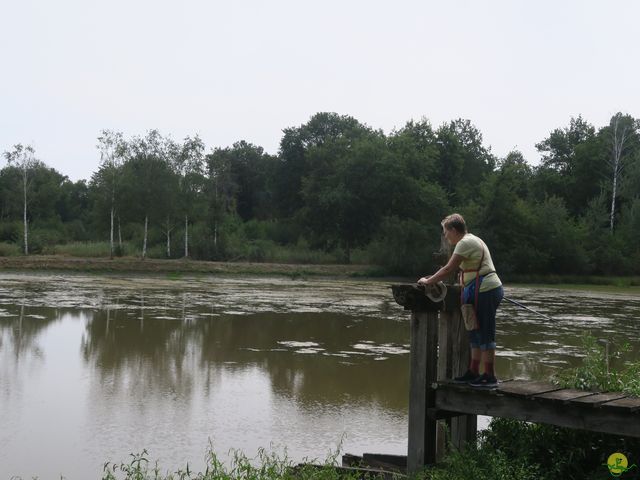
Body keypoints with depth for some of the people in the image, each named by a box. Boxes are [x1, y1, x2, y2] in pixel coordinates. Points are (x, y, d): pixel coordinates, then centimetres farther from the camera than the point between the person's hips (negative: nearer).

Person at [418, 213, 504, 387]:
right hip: (490, 289, 11)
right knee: (477, 333, 14)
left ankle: (490, 376, -4)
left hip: (485, 291, -11)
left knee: (485, 334, -7)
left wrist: (428, 281, -7)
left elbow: (449, 269, -15)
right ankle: (473, 372, 19)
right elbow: (454, 268, 23)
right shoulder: (471, 240, 20)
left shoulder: (465, 243, -12)